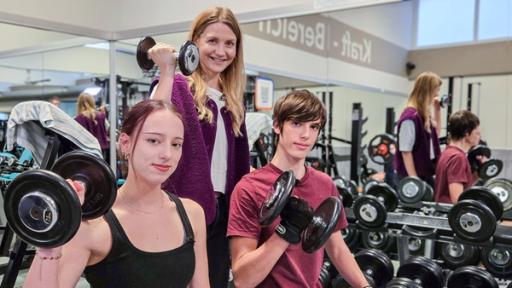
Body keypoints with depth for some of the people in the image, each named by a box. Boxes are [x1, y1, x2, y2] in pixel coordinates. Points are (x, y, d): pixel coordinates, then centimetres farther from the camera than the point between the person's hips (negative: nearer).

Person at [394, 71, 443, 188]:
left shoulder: (423, 115, 7)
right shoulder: (410, 117, -20)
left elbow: (435, 132, 26)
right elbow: (405, 151, -21)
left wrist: (437, 110, 14)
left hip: (425, 173, 10)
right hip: (413, 175, -10)